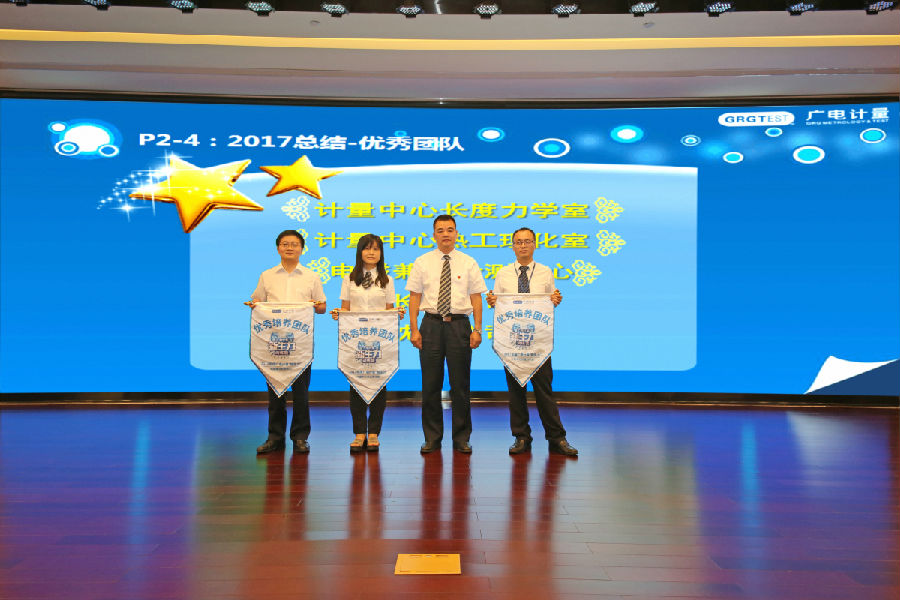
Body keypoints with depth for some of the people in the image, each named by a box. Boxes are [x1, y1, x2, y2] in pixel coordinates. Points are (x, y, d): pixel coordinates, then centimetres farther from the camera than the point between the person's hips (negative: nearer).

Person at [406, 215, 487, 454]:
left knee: (460, 384, 3)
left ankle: (461, 439, 15)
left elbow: (476, 297, 4)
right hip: (431, 324, 0)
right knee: (430, 383, 3)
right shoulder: (422, 263, 6)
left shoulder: (468, 263, 6)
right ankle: (432, 438, 15)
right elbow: (414, 297, 5)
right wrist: (414, 329, -4)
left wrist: (477, 330, -4)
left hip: (459, 324, 0)